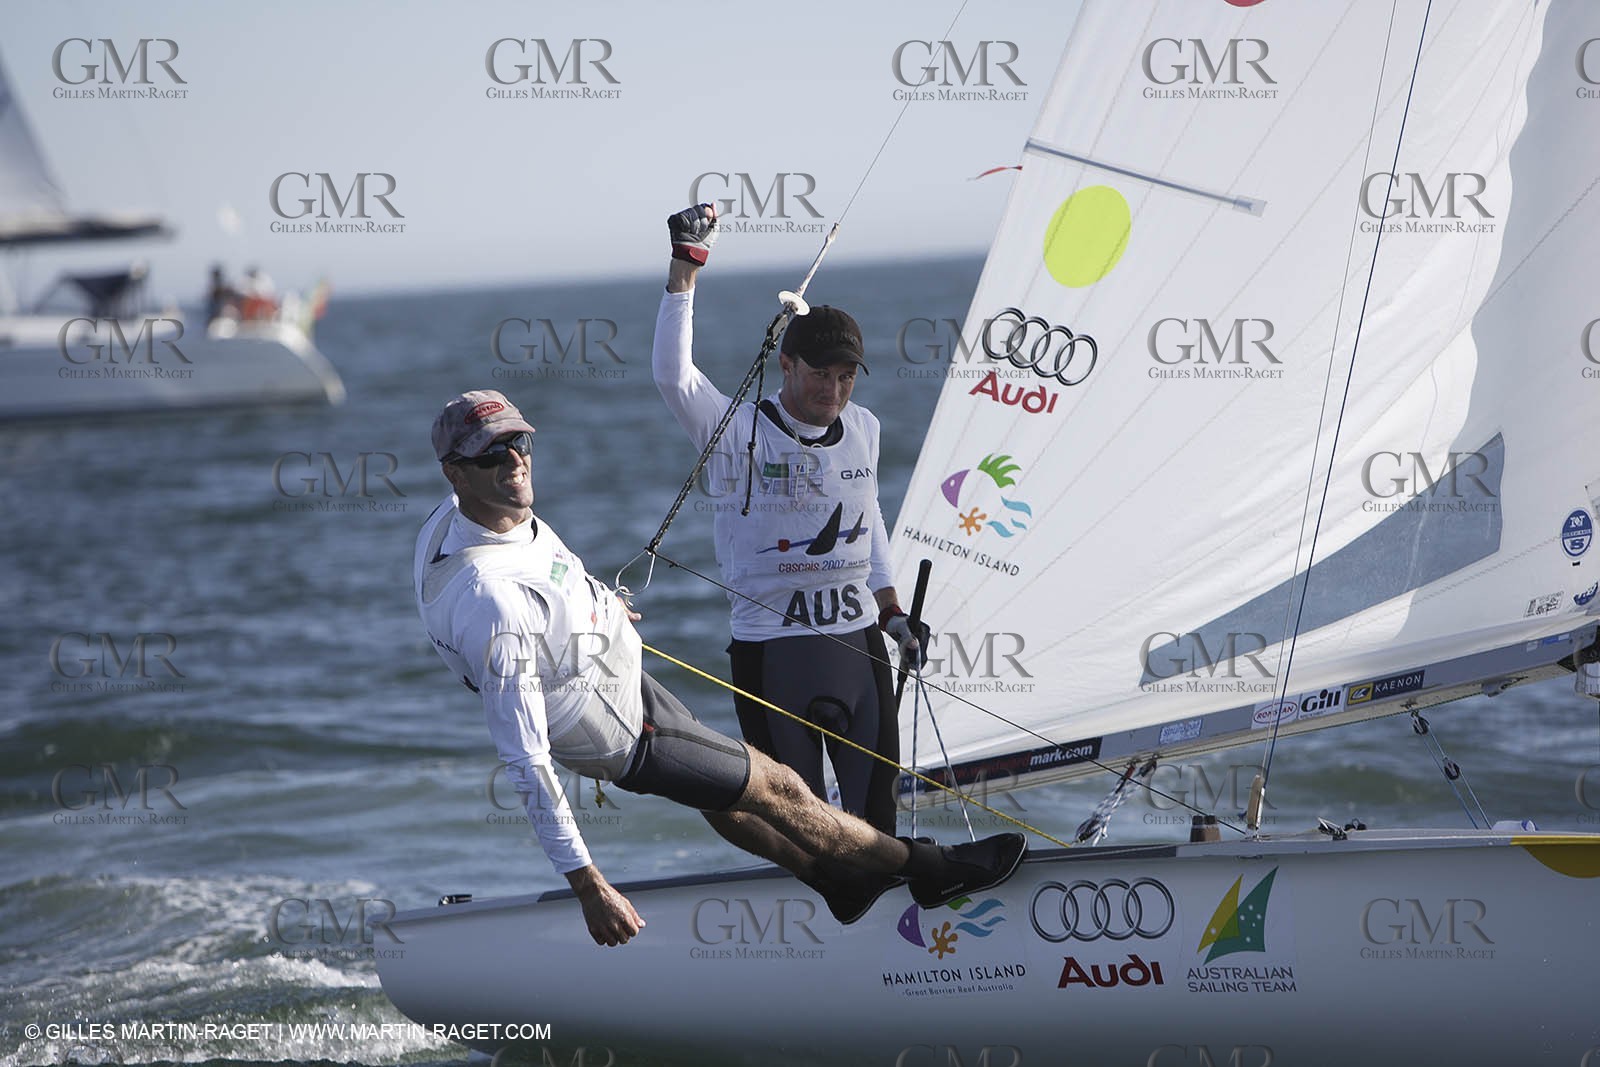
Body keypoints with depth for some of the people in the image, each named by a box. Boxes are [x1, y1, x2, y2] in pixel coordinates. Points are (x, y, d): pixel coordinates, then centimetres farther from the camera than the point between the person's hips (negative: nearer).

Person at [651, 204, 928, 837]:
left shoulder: (863, 429, 8)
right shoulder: (742, 435, -8)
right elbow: (673, 375, -25)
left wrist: (892, 615, 20)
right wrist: (684, 268, -30)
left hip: (857, 637, 5)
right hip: (769, 640, -5)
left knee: (874, 801, 5)